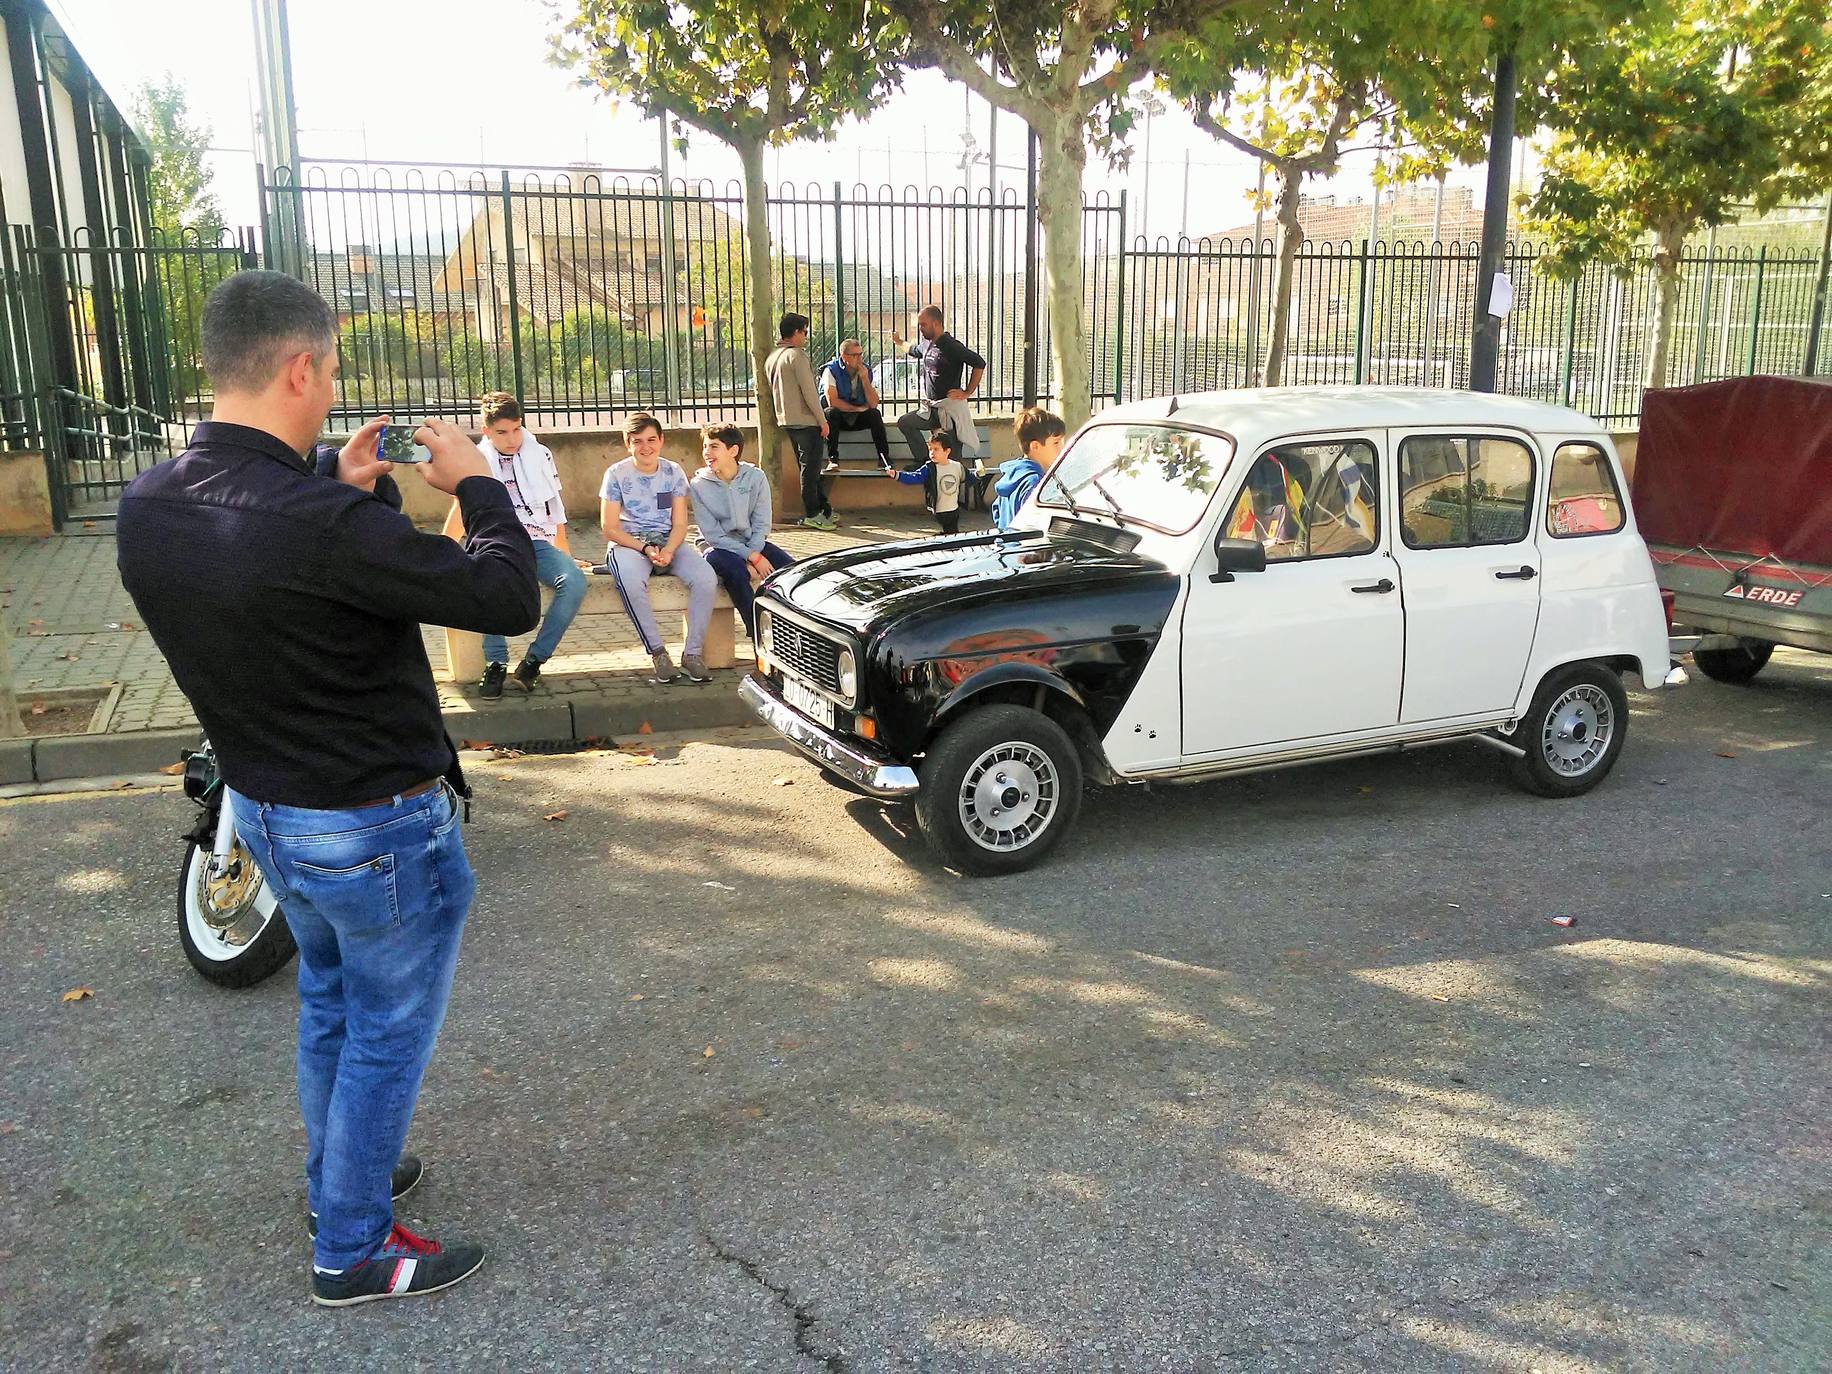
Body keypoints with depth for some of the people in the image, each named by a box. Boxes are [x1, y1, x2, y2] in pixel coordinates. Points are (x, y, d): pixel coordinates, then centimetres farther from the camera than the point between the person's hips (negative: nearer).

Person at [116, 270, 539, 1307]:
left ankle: (339, 1179, 49)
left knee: (329, 1004, 29)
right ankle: (353, 1252, 29)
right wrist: (476, 481, -13)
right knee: (389, 1036, 13)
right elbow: (509, 598, -27)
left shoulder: (148, 505, -7)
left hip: (264, 810, 8)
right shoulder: (325, 525, -33)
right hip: (378, 830, -8)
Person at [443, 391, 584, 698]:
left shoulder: (540, 456, 11)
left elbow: (555, 508, 15)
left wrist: (564, 553, 9)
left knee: (574, 582, -31)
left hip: (538, 543, 1)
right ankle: (495, 662, -24)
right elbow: (462, 511, 15)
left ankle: (534, 660, -20)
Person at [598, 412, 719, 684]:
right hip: (629, 543, -3)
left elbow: (680, 524, 4)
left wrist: (668, 550, -17)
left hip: (669, 542, 3)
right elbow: (610, 528, -4)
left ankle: (693, 653, -17)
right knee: (630, 582, -38)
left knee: (706, 578, -26)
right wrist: (646, 549, -18)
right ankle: (658, 652, -24)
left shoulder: (673, 472, 6)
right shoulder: (617, 474, -2)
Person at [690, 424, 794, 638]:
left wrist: (750, 560, -17)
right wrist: (752, 557, -20)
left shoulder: (755, 477, -2)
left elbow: (761, 526, -2)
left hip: (753, 543, 3)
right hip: (717, 547, -3)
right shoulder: (699, 485, -8)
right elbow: (713, 535, -12)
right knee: (736, 572, -35)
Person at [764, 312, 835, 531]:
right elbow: (809, 391, -17)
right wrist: (822, 420, -11)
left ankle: (824, 509, 21)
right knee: (811, 466, -3)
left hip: (786, 420, 9)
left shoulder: (772, 356, 13)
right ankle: (811, 513, -1)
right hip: (805, 420, -9)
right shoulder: (796, 355, -14)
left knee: (808, 467, 14)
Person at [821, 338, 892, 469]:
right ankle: (832, 458, -32)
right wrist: (858, 409, -16)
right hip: (837, 417, -3)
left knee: (875, 414, -23)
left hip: (858, 419, 3)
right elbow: (832, 401, -24)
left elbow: (873, 404, -10)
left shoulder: (866, 371, -2)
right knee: (831, 412, -35)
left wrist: (864, 379, -19)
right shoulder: (831, 370, -15)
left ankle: (884, 458, -22)